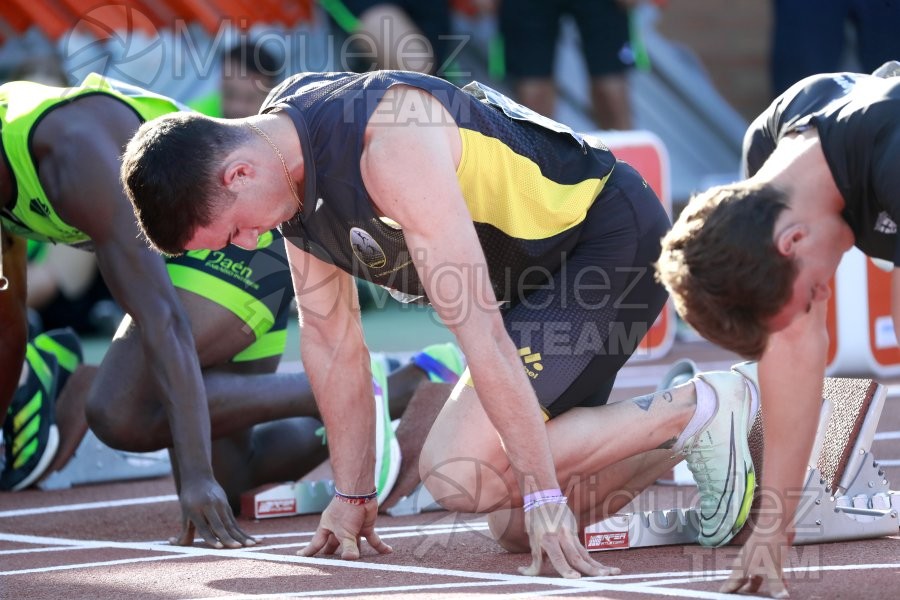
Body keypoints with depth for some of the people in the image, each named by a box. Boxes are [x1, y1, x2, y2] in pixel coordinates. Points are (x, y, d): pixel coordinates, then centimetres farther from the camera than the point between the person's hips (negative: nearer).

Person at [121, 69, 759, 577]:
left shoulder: (391, 142, -32)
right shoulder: (283, 158, -3)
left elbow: (480, 329, -33)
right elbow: (329, 337, 6)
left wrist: (544, 495, -32)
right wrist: (354, 496, 6)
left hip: (611, 241, -9)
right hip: (541, 271, 9)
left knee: (461, 474, -21)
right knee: (517, 527, 7)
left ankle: (700, 410, -10)